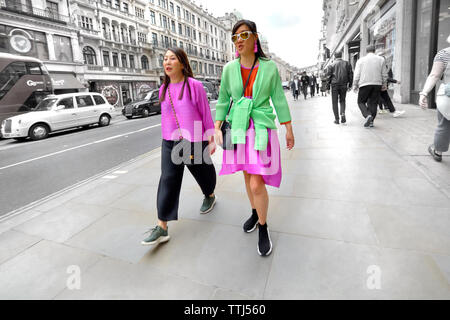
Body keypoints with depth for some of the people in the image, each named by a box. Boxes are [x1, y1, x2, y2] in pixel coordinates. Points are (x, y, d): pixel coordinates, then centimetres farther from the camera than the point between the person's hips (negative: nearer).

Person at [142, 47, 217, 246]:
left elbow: (206, 114, -4)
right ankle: (162, 227, -3)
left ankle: (210, 196, 49)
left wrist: (211, 139, -4)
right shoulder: (163, 89, 8)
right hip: (170, 143, 4)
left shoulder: (194, 86, -7)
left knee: (203, 173, 16)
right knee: (167, 180, -4)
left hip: (194, 141, -3)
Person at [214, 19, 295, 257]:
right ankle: (255, 212, 41)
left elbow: (279, 99, 0)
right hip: (238, 129, 3)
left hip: (262, 130, -3)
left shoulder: (269, 67, -4)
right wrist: (217, 128, -1)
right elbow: (223, 99, 7)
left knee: (257, 183, -8)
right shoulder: (230, 68, 2)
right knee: (248, 175, 17)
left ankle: (263, 228, 16)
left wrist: (289, 129, 2)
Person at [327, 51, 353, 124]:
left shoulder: (332, 64, 1)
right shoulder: (347, 63, 8)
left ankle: (337, 119, 3)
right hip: (344, 85, 2)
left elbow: (329, 76, -3)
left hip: (334, 85, -2)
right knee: (342, 100, 17)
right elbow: (351, 74, 5)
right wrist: (350, 85, 11)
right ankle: (343, 114, -7)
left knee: (335, 102, 5)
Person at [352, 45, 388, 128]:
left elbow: (357, 75, -1)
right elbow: (384, 74, 9)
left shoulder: (361, 60, 3)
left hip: (364, 84, -2)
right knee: (373, 103, 7)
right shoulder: (381, 59, 9)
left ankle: (368, 115, -17)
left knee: (361, 102, 6)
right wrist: (384, 84, 20)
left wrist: (355, 86, 7)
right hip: (377, 84, 3)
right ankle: (371, 121, 7)